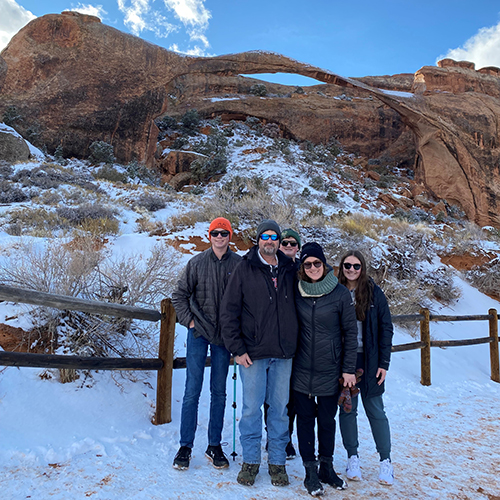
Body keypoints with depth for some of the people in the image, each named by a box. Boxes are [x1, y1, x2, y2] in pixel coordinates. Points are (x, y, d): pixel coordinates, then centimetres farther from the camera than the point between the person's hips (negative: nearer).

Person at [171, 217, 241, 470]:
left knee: (219, 391, 10)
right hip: (198, 334, 0)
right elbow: (180, 294, 6)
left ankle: (215, 446, 24)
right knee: (192, 390, 4)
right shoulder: (197, 263, -1)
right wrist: (189, 320, -1)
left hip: (224, 335, 1)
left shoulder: (239, 264, -2)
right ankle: (185, 446, 18)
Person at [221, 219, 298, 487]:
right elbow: (228, 312, -2)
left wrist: (294, 344, 6)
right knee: (252, 408, 7)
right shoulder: (244, 269, -2)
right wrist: (237, 349, -7)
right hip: (253, 352, -2)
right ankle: (250, 460, 25)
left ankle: (277, 462, 27)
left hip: (283, 354, 2)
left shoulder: (290, 270, 6)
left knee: (279, 409, 11)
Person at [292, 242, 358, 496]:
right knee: (305, 419, 9)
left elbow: (350, 332, -2)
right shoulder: (297, 292, -2)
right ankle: (311, 472, 24)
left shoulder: (340, 293, -7)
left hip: (330, 371, -1)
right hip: (302, 371, 1)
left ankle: (327, 467, 32)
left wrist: (349, 368, -3)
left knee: (327, 421, 12)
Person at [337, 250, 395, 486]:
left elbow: (386, 329, 1)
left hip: (369, 361, -1)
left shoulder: (374, 293, -1)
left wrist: (384, 362, -4)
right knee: (347, 409, 9)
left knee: (375, 410, 6)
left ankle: (385, 461, 21)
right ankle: (353, 458, 24)